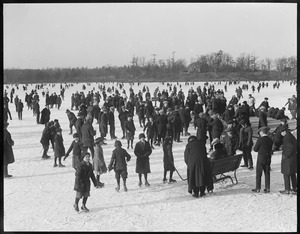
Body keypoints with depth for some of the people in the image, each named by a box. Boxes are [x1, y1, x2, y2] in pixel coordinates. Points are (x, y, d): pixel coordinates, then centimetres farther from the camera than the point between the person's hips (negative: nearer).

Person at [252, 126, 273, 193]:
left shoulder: (260, 139, -15)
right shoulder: (270, 140, 2)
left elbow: (255, 149, -11)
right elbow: (270, 150, 7)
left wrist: (254, 147, 9)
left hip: (261, 158, -5)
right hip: (268, 159, 5)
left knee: (258, 174, 4)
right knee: (267, 174, 12)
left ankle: (258, 188, 8)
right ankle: (267, 188, 14)